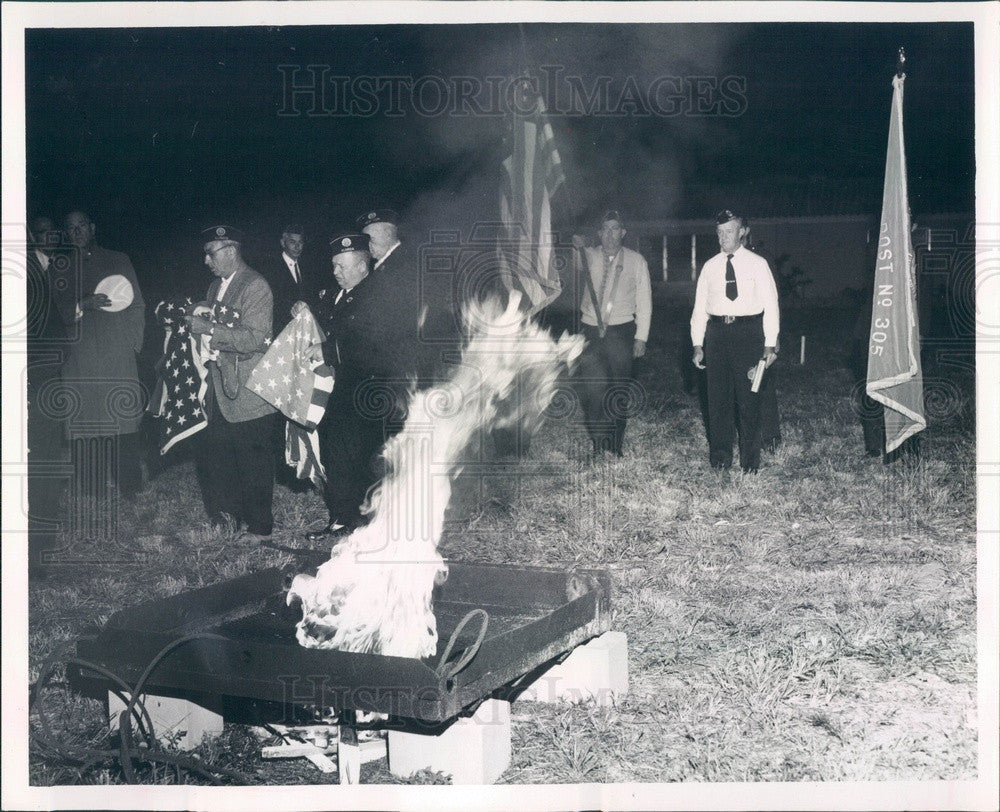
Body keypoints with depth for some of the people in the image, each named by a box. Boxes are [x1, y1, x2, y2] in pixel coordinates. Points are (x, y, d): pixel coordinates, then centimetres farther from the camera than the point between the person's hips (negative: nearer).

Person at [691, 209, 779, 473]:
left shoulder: (757, 264, 3)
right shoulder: (710, 267, 10)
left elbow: (770, 304, 1)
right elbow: (700, 307, 12)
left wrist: (770, 344, -5)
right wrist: (698, 345, 5)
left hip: (748, 332, -3)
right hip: (716, 331, 3)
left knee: (749, 396, 1)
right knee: (718, 396, 5)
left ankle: (750, 460, 11)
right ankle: (719, 457, 17)